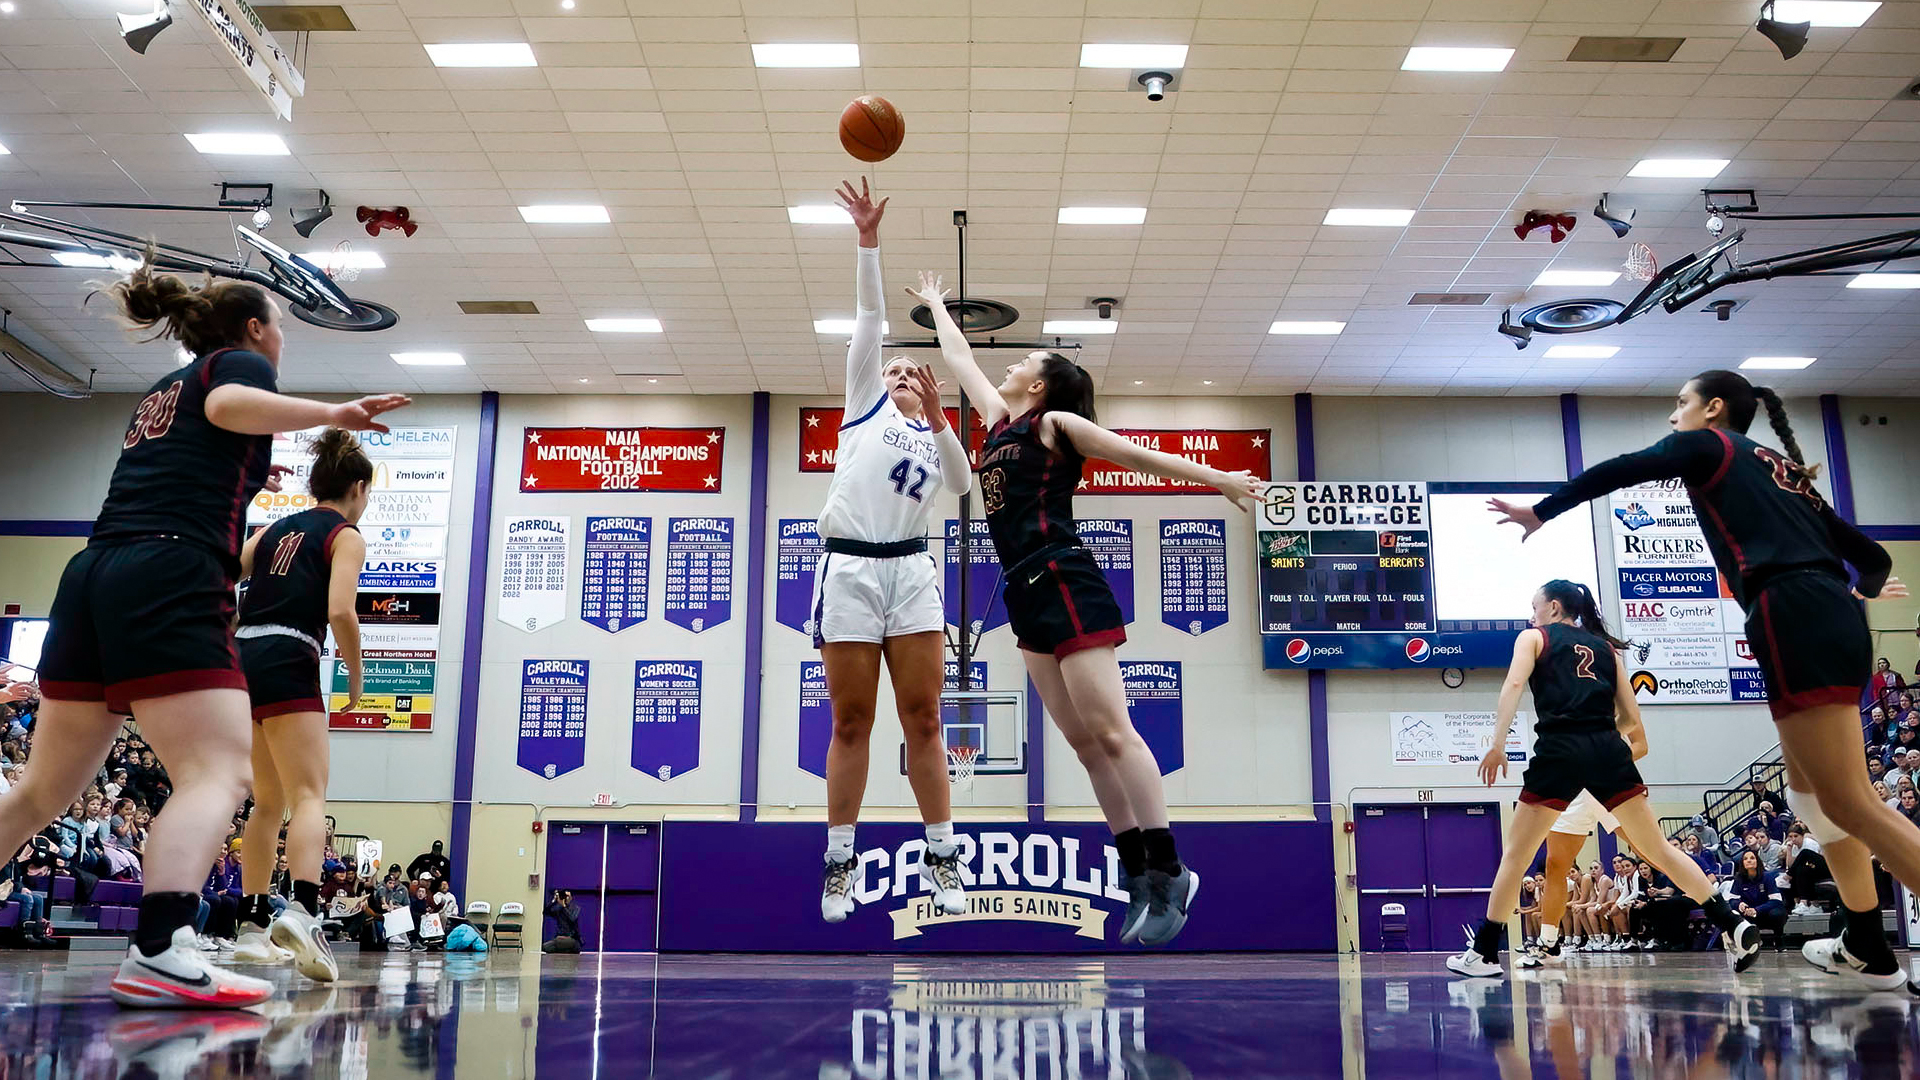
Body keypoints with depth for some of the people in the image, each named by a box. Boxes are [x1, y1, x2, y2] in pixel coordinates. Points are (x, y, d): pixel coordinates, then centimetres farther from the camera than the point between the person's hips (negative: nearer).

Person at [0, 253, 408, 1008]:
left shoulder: (162, 391, 30)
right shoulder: (239, 361, 8)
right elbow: (229, 405, -17)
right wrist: (332, 413, -16)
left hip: (94, 578, 9)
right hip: (168, 584, -9)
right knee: (219, 772, -16)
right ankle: (159, 954, -33)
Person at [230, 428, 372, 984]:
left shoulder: (276, 528, 22)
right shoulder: (346, 536, 3)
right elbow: (340, 612, -12)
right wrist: (356, 676, 0)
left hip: (241, 660, 7)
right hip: (287, 665, -7)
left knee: (269, 802, 18)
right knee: (309, 796, -13)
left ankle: (254, 926, 20)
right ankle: (302, 910, -36)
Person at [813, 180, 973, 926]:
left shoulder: (937, 439, 21)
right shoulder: (866, 402, 17)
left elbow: (963, 485, 0)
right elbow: (869, 317, 8)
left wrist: (939, 420, -11)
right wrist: (868, 240, 1)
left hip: (910, 570, 2)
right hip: (848, 569, -1)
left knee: (922, 718, -1)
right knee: (850, 724, 1)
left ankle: (941, 859, 6)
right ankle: (838, 866, 8)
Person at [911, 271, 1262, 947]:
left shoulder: (1056, 423, 1)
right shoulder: (999, 421, 21)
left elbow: (1142, 456, 3)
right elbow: (961, 360, 34)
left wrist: (1221, 481, 4)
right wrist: (936, 307, 46)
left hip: (1063, 582, -8)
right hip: (1027, 594, 8)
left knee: (1110, 732, -12)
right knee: (1084, 741, 4)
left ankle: (1169, 873, -10)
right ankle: (1140, 877, 7)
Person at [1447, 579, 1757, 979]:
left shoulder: (1534, 637, 13)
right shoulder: (1605, 646, 24)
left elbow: (1514, 684, -7)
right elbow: (1631, 716, 19)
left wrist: (1497, 743, -13)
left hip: (1560, 751, -3)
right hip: (1608, 751, 4)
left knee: (1515, 854, 4)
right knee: (1658, 849, 12)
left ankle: (1484, 953, 4)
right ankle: (1735, 927, 4)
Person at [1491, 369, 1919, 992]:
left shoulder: (1707, 445, 8)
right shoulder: (1785, 470, 28)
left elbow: (1618, 472, -4)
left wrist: (1540, 512, 7)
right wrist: (1860, 589, 53)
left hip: (1795, 621, -9)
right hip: (1835, 625, 9)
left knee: (1850, 805, -10)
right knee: (1809, 788, 19)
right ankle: (1867, 951, 23)